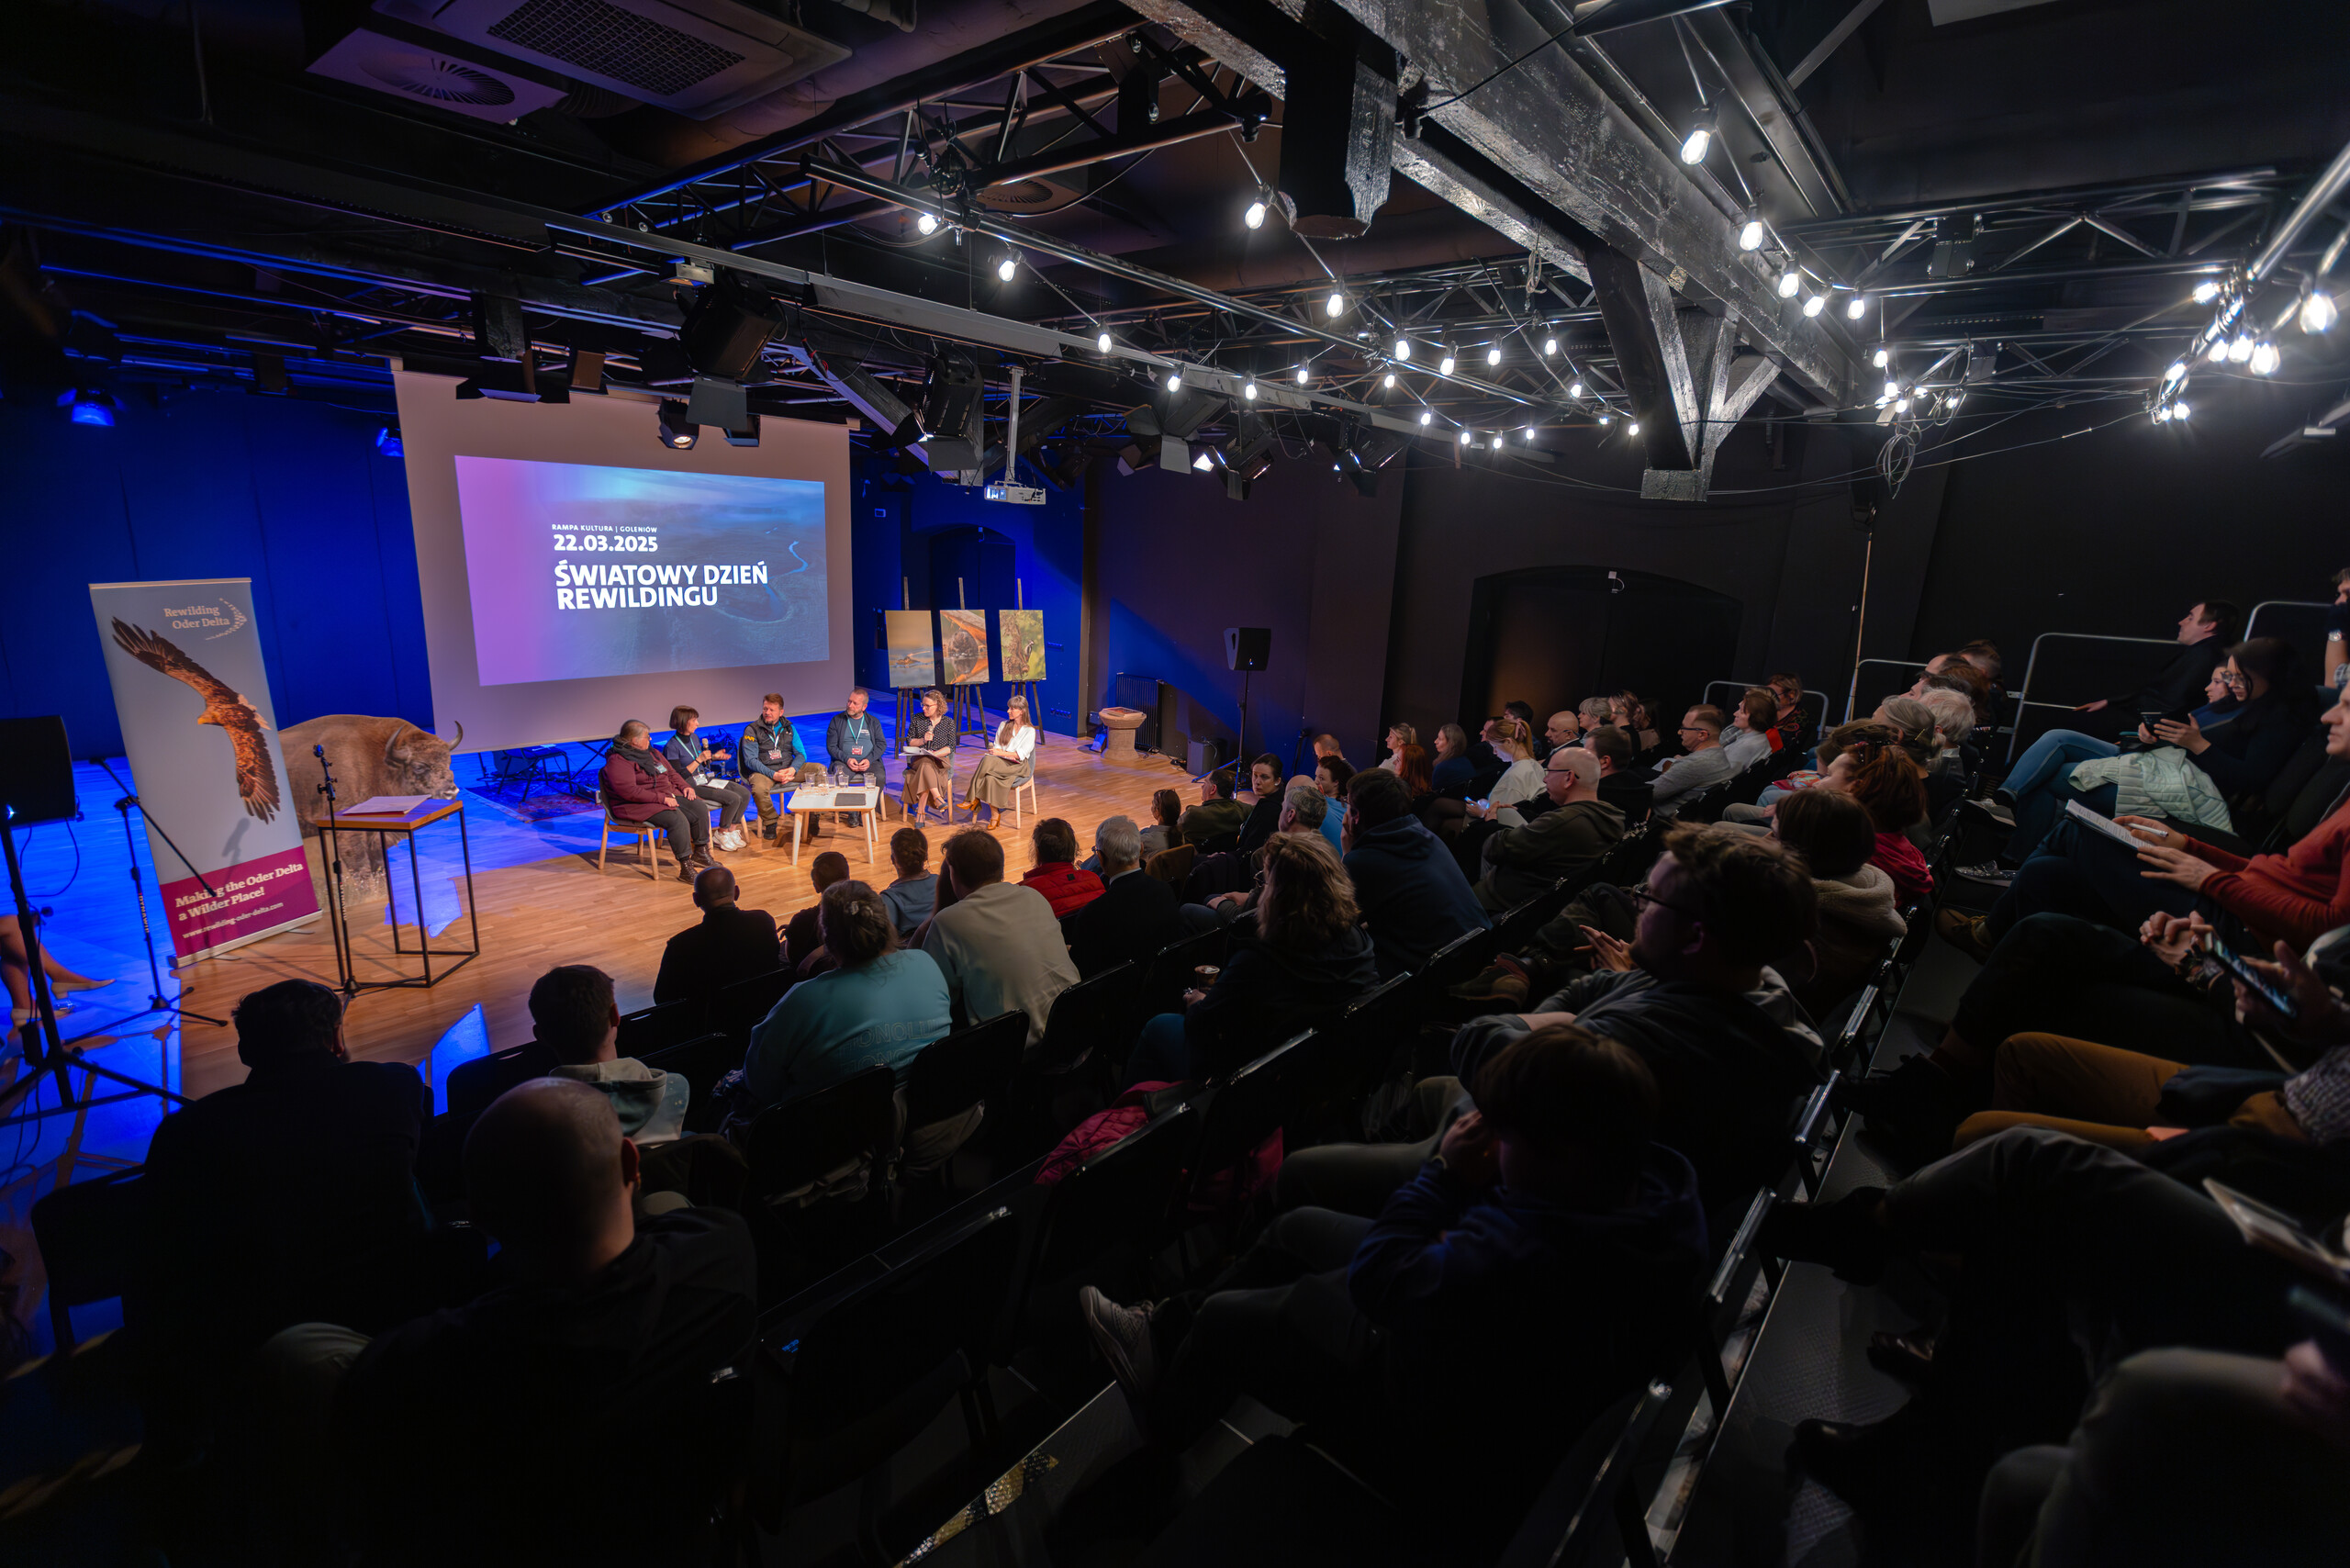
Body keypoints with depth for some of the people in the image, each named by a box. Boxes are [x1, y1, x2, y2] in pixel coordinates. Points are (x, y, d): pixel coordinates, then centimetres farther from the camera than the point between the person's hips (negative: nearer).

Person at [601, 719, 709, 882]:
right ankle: (685, 867, -27)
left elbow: (670, 772, 25)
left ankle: (700, 854, 6)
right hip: (639, 806, -9)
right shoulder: (618, 761, -13)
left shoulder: (650, 752, 15)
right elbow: (629, 791, -24)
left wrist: (685, 786, 6)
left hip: (668, 796, 9)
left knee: (700, 808, -7)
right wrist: (661, 798, -25)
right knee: (677, 819, -31)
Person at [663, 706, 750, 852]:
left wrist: (713, 757, 4)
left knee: (745, 793, -7)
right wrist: (698, 760, -20)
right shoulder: (672, 747, -13)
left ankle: (732, 830, 2)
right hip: (691, 786, -8)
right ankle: (721, 835, -6)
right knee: (733, 798, -23)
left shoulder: (694, 738, 12)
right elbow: (678, 777, -18)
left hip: (705, 779, 9)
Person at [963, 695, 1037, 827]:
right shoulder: (1003, 725, 20)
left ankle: (973, 799, -23)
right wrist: (1009, 755, -8)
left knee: (988, 760, -33)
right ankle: (994, 814, -27)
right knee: (990, 778, -34)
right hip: (1001, 764, 4)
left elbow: (1021, 754, -8)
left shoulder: (1029, 731, 4)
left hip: (1019, 766, -4)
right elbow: (997, 747, 14)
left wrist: (1001, 753, -20)